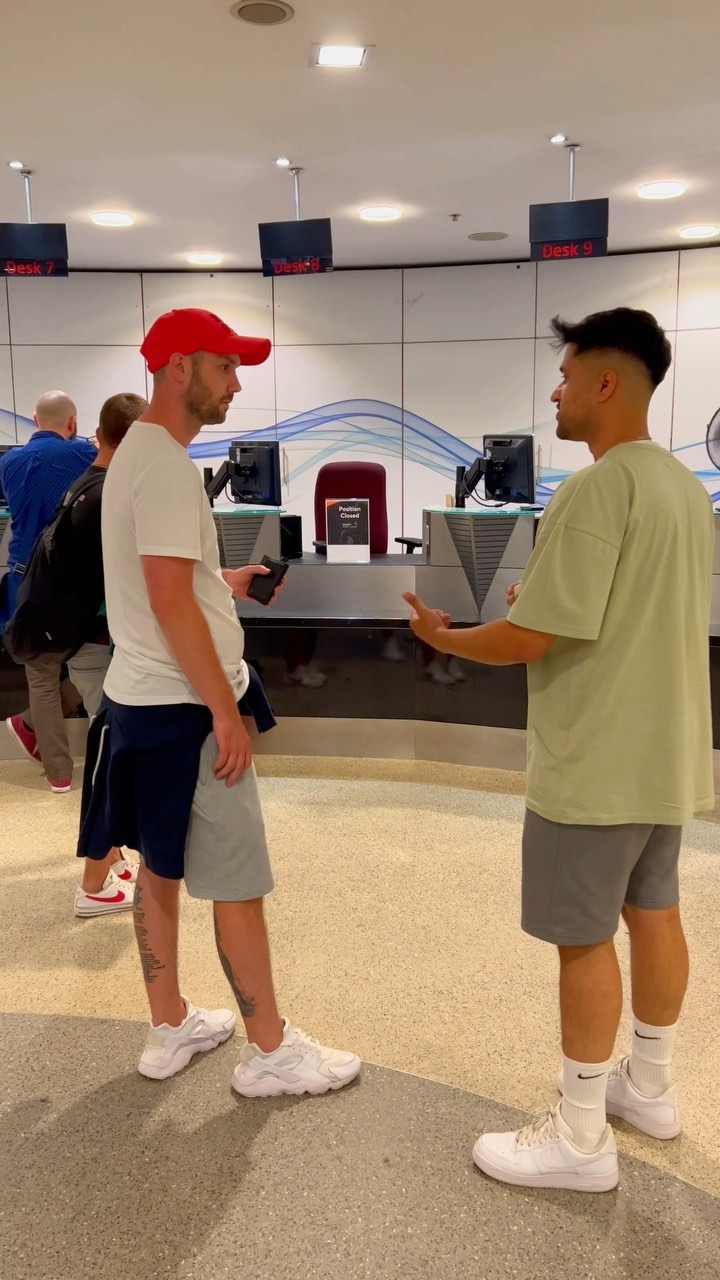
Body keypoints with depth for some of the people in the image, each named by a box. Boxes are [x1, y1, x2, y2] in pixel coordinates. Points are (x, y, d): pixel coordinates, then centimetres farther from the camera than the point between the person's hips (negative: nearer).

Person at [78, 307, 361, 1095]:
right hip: (182, 707, -10)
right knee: (238, 881, 1)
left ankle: (170, 1030, 31)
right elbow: (168, 599, -24)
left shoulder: (137, 453, 13)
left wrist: (225, 584, 14)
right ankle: (270, 1051, 15)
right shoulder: (166, 463, -18)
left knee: (159, 867, 17)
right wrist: (224, 710, -20)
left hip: (142, 698, 10)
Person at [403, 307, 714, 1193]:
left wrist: (443, 637, -7)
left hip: (597, 760, -9)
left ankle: (581, 1138, 17)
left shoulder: (595, 491, -21)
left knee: (585, 936, 2)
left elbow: (533, 637, -23)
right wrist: (547, 600, 17)